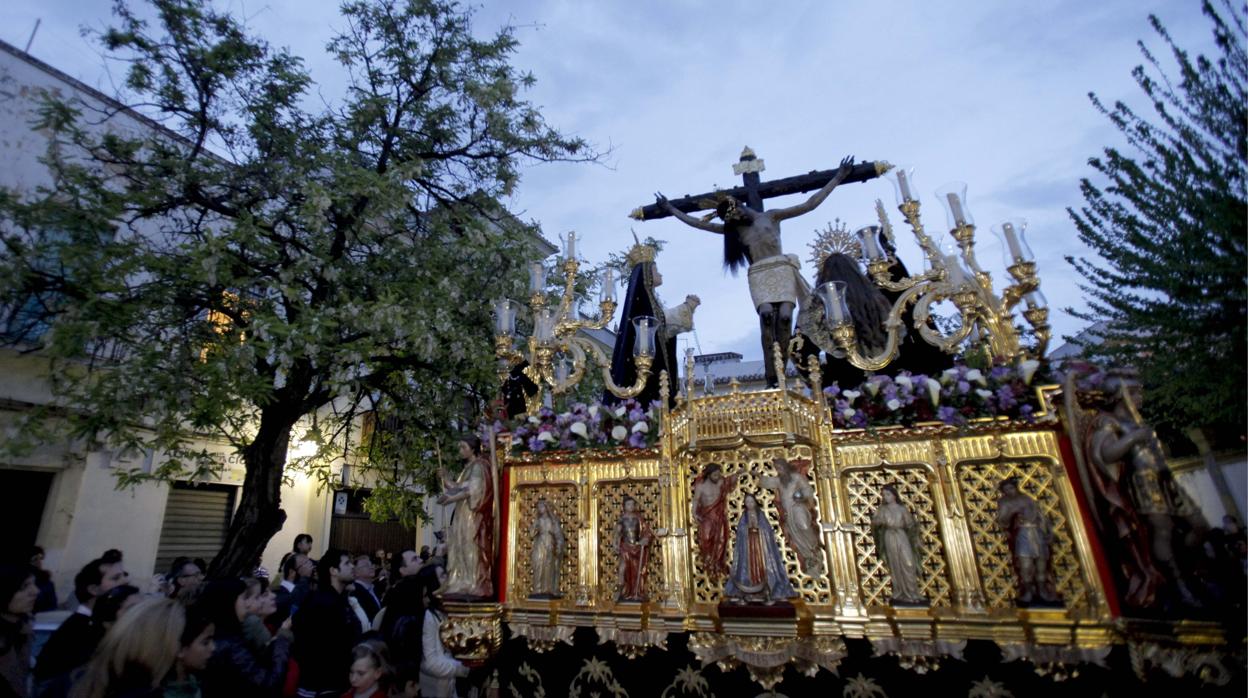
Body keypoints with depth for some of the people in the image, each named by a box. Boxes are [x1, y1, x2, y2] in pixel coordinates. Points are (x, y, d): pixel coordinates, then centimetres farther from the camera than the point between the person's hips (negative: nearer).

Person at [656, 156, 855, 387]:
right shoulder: (732, 229, 14)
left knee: (784, 316, -24)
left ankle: (779, 375, -20)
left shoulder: (772, 216, 10)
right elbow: (698, 223, 17)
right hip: (759, 276, 0)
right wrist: (671, 209, 18)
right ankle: (771, 380, -31)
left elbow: (810, 204, 10)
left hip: (782, 270, 0)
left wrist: (837, 178, 8)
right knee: (767, 314, -29)